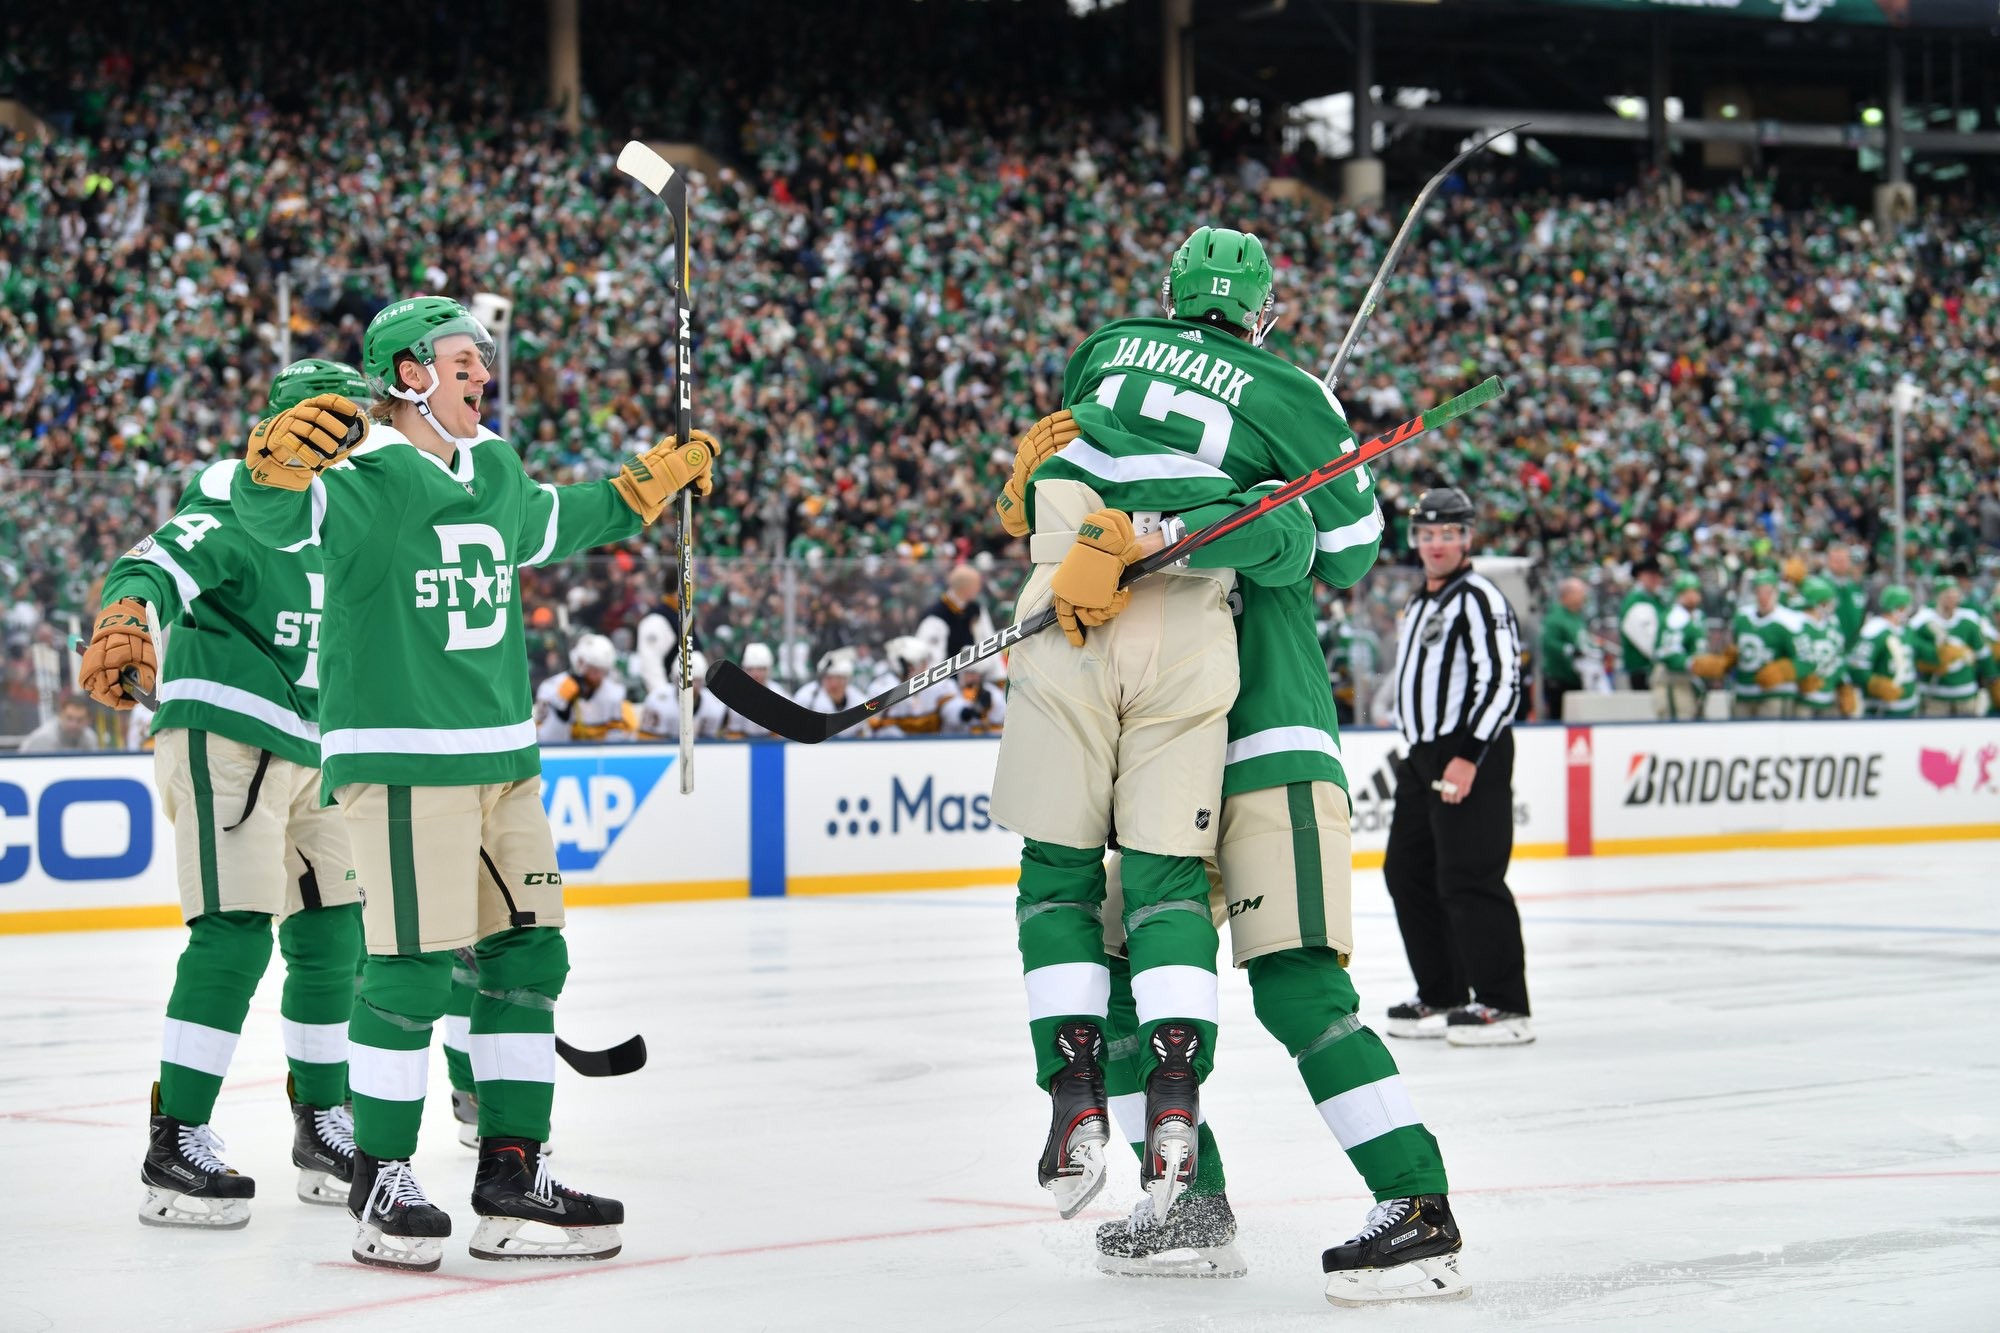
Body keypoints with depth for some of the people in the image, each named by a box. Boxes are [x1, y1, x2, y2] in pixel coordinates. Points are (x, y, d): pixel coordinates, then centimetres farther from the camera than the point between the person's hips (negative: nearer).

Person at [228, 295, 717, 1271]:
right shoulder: (367, 480, -12)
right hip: (399, 760, -9)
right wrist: (278, 460, -53)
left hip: (503, 760, 9)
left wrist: (650, 484, 38)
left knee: (528, 954, 9)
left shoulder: (496, 470, 14)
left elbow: (547, 528, 35)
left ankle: (512, 1180, 17)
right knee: (411, 971, -8)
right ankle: (380, 1184, 5)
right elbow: (278, 517, -32)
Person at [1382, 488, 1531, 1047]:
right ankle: (1442, 997, 20)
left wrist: (1467, 757, -24)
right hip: (1423, 759, 10)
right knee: (1408, 875, 12)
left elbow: (1501, 682, -19)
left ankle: (1504, 1006, -11)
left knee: (1469, 880, -13)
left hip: (1472, 757, -10)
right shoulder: (1418, 604, 20)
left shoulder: (1479, 600, -11)